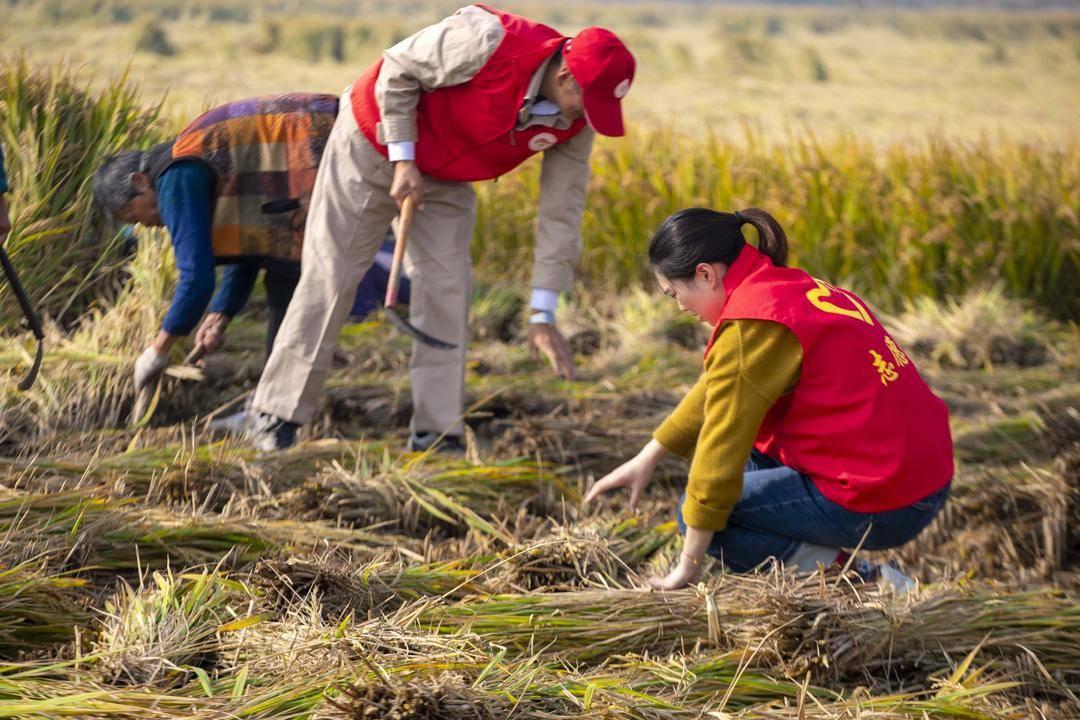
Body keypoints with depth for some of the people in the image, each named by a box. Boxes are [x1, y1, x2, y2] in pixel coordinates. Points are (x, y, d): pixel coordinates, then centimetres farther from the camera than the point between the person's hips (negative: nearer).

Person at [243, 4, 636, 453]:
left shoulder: (573, 125, -16)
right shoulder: (488, 41, -34)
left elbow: (561, 214, -11)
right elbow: (397, 70, -20)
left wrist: (543, 315, -12)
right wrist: (403, 159, -21)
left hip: (445, 178, 5)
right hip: (375, 144, -5)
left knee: (447, 288, -6)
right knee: (328, 277, -3)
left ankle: (435, 435, 0)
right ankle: (278, 417, 5)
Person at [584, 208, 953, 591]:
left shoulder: (750, 324, -16)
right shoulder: (797, 288, 13)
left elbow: (723, 442, -12)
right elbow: (716, 391, 24)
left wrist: (689, 565, -5)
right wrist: (646, 458, 28)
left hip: (881, 508, -9)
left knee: (695, 513, 3)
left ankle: (861, 579, -7)